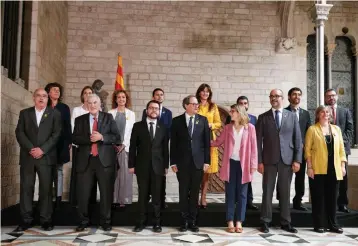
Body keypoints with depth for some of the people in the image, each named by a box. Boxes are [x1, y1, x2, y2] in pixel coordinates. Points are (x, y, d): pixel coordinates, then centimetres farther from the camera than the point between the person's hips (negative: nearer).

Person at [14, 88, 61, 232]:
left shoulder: (55, 114, 8)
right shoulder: (24, 113, 13)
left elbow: (56, 134, -2)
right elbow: (19, 133, 3)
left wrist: (42, 149, -13)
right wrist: (31, 149, -11)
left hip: (46, 156, -2)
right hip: (27, 156, 2)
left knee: (46, 189, 0)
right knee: (26, 188, 2)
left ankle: (45, 220, 7)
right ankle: (26, 220, 9)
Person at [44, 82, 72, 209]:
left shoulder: (64, 107, 10)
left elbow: (68, 126, 7)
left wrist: (69, 141, -1)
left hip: (60, 143, 0)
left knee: (58, 171, 3)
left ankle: (58, 199, 5)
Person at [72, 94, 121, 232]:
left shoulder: (108, 118, 6)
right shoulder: (80, 119, 10)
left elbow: (117, 137, -2)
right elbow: (74, 138, 0)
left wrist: (102, 137, -17)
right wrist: (89, 139, -16)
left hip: (105, 160, -1)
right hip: (85, 160, 1)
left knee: (106, 193, 5)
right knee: (83, 193, 5)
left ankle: (105, 221, 18)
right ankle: (83, 221, 20)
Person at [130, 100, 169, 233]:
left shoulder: (163, 127, 7)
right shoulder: (138, 126, 4)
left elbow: (165, 148, 7)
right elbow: (133, 147, 2)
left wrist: (166, 165, 3)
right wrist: (131, 165, -2)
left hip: (157, 166, 1)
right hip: (142, 165, 0)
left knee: (157, 195, 4)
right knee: (143, 194, 5)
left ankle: (157, 222, 13)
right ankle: (142, 221, 15)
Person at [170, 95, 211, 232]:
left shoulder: (203, 120, 5)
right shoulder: (177, 121, 2)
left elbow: (207, 142, 3)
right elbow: (173, 143, 2)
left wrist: (207, 161, -2)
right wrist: (173, 162, -3)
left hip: (198, 161, 1)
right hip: (182, 162, -1)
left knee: (195, 192, 7)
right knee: (183, 192, 6)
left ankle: (193, 221, 17)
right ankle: (185, 220, 17)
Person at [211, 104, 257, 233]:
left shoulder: (250, 128, 0)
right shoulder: (227, 127, 8)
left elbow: (253, 147, -2)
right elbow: (218, 142, 7)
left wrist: (253, 165, -6)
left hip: (244, 165, -2)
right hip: (230, 163, 2)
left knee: (242, 194, 5)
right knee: (230, 193, 4)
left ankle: (239, 222, 12)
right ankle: (230, 222, 10)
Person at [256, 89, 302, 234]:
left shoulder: (292, 116, 7)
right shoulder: (263, 117, 5)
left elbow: (297, 139, 5)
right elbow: (259, 141, 1)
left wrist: (297, 160, -3)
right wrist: (259, 161, -6)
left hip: (287, 159, 1)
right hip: (269, 160, -1)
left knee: (285, 192, 7)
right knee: (267, 191, 3)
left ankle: (285, 222, 17)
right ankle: (265, 222, 11)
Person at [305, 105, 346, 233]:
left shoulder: (336, 129, 13)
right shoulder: (312, 129, 1)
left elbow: (341, 148, 13)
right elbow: (307, 149, -3)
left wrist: (342, 166, 5)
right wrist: (309, 167, -9)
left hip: (334, 169, 4)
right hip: (318, 169, -3)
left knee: (332, 197, 8)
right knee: (318, 197, 2)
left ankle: (332, 224, 18)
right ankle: (319, 225, 10)